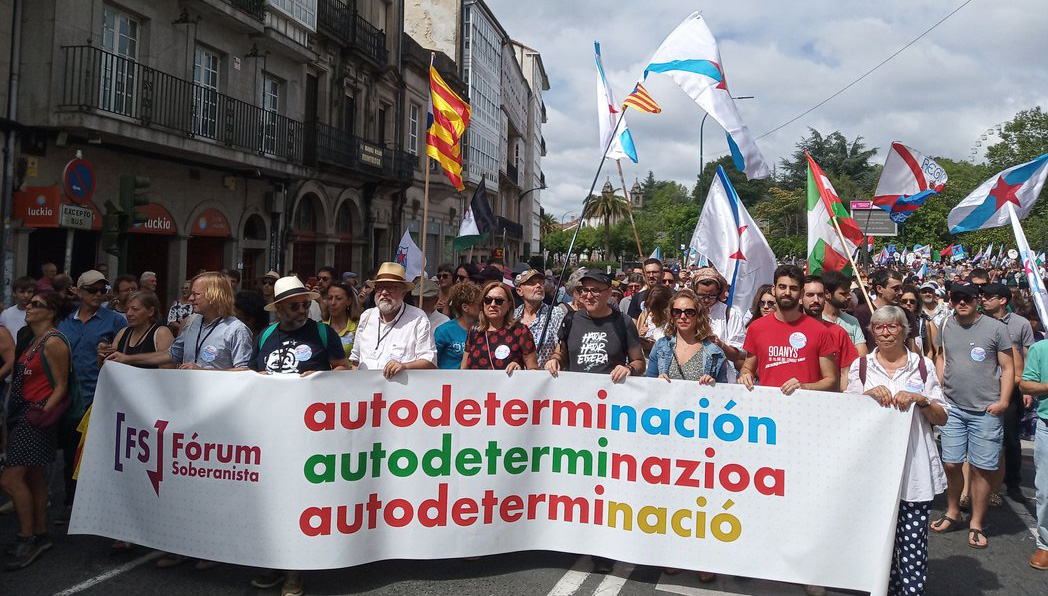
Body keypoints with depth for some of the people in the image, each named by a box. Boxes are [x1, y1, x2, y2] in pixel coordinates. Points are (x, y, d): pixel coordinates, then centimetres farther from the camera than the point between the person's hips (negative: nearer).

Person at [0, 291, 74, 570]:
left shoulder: (53, 342, -13)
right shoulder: (35, 340, 14)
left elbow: (61, 386, -14)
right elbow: (29, 380, 14)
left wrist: (42, 412, -22)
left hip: (37, 415, -9)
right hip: (23, 413, 9)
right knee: (33, 476, 13)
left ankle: (27, 538, 0)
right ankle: (40, 535, 22)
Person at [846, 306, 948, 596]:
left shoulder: (923, 365, 8)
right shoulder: (861, 366, 9)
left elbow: (941, 418, 9)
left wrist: (921, 400, -10)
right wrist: (868, 394, -9)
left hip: (915, 466, 0)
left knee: (913, 542, -3)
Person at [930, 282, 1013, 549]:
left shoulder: (995, 328, -4)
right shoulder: (945, 326, 6)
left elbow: (1007, 368, -1)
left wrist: (1003, 401, -10)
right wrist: (940, 386, 7)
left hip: (985, 410, -3)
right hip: (952, 407, 3)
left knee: (981, 467, 2)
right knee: (951, 464, 8)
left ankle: (976, 524, 16)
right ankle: (952, 514, 27)